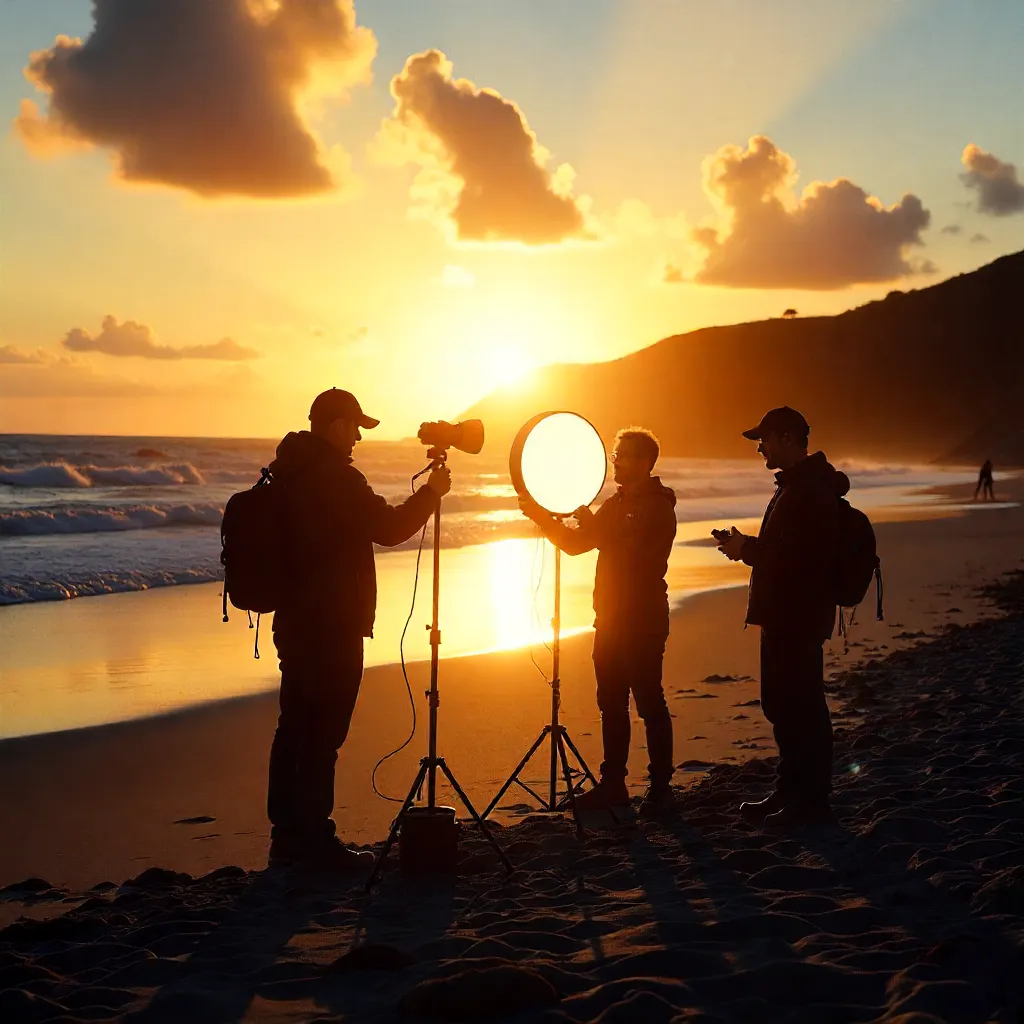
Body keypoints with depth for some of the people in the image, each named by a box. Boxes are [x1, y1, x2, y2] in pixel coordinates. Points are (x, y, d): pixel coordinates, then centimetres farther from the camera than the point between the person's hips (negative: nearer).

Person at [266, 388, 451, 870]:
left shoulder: (286, 472, 12)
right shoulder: (336, 476, -16)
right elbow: (388, 528, -15)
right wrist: (432, 492, -3)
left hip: (294, 623, 9)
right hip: (333, 626, -9)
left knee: (295, 727, 12)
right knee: (323, 735, -5)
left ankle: (286, 835, 17)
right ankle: (315, 840, -1)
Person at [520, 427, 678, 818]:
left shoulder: (657, 507, -9)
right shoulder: (617, 504, 17)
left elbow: (628, 550, -23)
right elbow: (574, 543, 15)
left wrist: (590, 523, -17)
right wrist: (544, 518, 1)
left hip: (644, 620, -8)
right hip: (611, 619, 9)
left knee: (649, 703, -4)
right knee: (611, 704, 10)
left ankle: (660, 788, 1)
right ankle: (612, 785, 16)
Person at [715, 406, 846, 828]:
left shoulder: (809, 490, -18)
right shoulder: (796, 485, 17)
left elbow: (796, 556, -25)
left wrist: (746, 549, -13)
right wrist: (747, 546, 8)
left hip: (800, 618, -11)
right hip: (785, 616, 11)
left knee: (801, 706, -5)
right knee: (782, 703, 17)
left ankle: (812, 801, 2)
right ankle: (790, 792, 26)